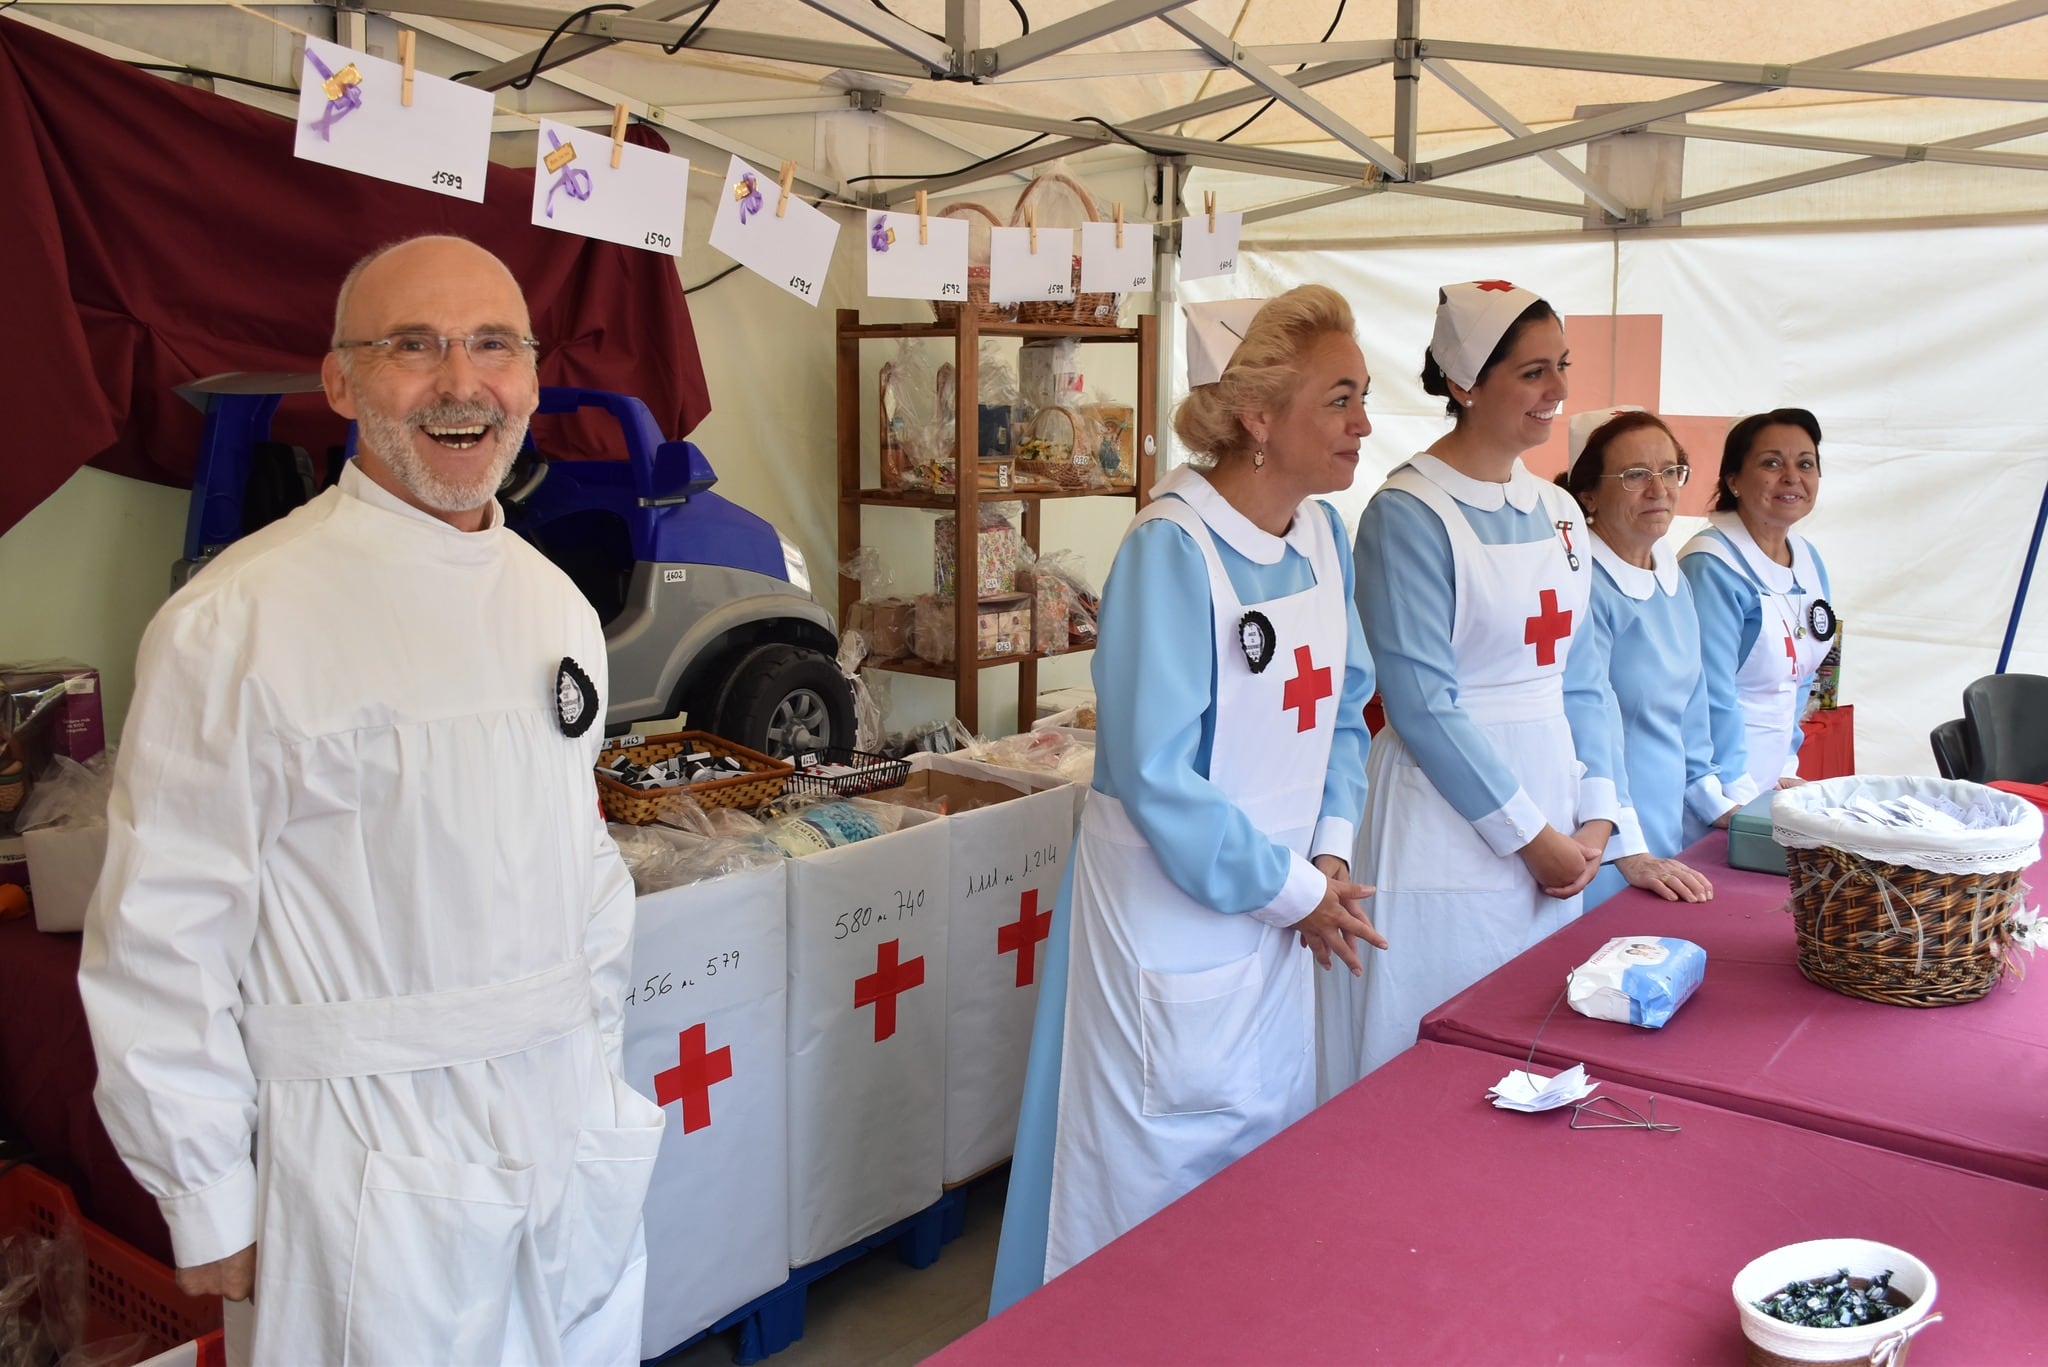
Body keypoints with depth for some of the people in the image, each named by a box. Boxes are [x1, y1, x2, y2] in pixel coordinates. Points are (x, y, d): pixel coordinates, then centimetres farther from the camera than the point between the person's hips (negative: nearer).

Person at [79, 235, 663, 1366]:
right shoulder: (238, 623, -14)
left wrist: (598, 1063, 14)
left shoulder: (556, 604, 7)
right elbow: (163, 944, -11)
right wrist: (209, 1207, -8)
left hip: (575, 1143, 6)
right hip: (369, 1161, -6)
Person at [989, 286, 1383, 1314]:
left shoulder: (1321, 532, 2)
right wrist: (1295, 890, -15)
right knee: (1159, 1183, 9)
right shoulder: (1171, 550, -21)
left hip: (1279, 914, 8)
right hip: (1172, 912, -8)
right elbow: (1154, 774, -23)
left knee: (1267, 1157, 22)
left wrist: (1332, 852, -3)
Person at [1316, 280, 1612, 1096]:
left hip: (1551, 823, 7)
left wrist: (1594, 816, 2)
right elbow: (1422, 705, -16)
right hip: (1445, 828, -7)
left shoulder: (1558, 513, 10)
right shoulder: (1410, 514, -13)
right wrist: (1529, 834, -13)